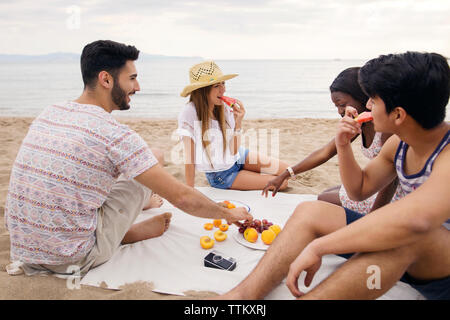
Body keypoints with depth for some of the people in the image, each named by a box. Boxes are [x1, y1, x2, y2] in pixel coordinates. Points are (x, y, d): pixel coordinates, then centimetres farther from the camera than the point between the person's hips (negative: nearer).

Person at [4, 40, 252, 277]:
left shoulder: (48, 113, 2)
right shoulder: (116, 135, -20)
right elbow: (181, 197, -17)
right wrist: (229, 214, 2)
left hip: (21, 251, 7)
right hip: (71, 260, -7)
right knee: (140, 177, 4)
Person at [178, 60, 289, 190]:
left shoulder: (224, 109, -12)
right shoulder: (190, 113, -27)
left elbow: (234, 151, -11)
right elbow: (189, 157, -23)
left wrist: (238, 123, -24)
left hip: (238, 157, 5)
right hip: (221, 175, -5)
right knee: (281, 183, -7)